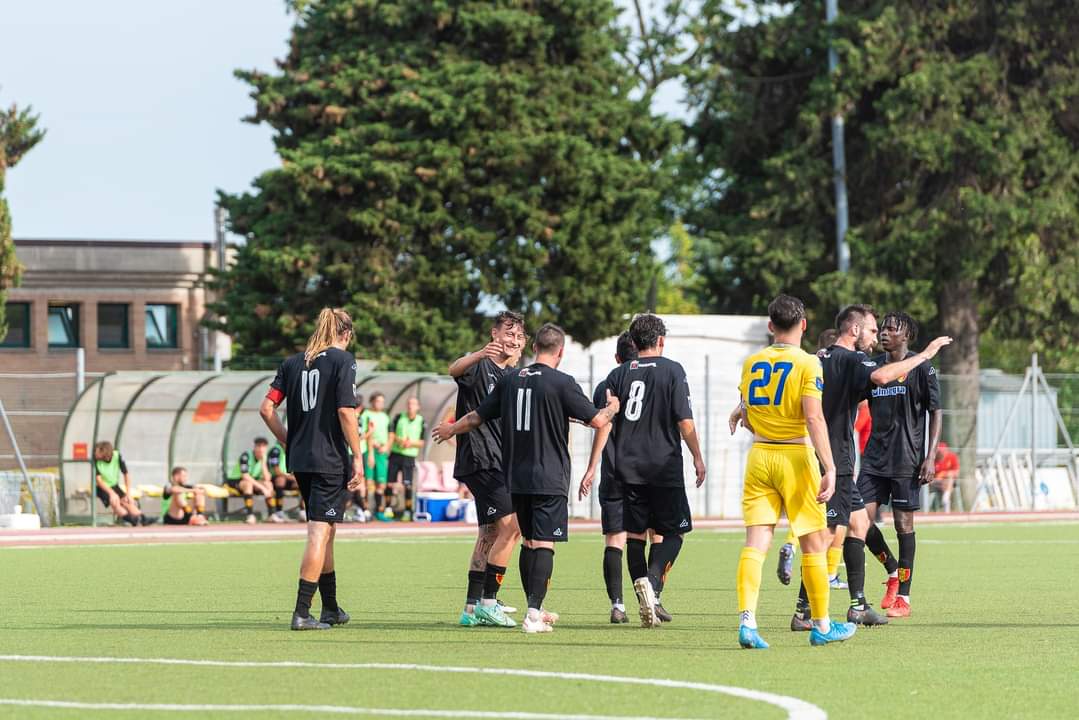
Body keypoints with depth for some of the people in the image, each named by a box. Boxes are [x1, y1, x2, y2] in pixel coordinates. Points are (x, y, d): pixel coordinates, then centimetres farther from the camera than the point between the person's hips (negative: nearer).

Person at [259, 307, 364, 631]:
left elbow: (266, 408, 5)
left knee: (324, 531, 19)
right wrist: (358, 457, -10)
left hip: (300, 459, 6)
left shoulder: (292, 363, 10)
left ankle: (331, 608, 28)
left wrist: (289, 442, 15)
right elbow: (345, 411, -14)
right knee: (320, 532, -6)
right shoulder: (342, 360, -6)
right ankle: (302, 612, -12)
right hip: (331, 460, -6)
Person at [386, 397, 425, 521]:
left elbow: (421, 442, 3)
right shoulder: (399, 417, 5)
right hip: (395, 453, 2)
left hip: (409, 456, -2)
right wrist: (398, 440, -13)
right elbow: (391, 433, 5)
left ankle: (407, 511, 0)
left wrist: (411, 443, -16)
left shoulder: (421, 421, 1)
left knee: (407, 484, -7)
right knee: (389, 482, 3)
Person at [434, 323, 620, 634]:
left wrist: (451, 429, 36)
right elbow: (597, 421, -6)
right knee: (544, 545, -7)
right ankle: (534, 614, -17)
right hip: (550, 479, -5)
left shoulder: (510, 380, 7)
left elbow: (478, 416, 16)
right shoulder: (562, 383, -9)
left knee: (529, 543, 17)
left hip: (516, 478, 5)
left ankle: (535, 610, 24)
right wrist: (612, 408, 17)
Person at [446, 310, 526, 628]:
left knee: (490, 533, 11)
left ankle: (473, 607, 16)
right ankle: (488, 601, -14)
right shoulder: (479, 365, -8)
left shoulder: (514, 376, 18)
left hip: (499, 463, 9)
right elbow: (455, 370, -32)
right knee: (510, 526, -16)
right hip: (480, 459, -9)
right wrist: (479, 355, -51)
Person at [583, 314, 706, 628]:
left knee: (635, 534, 8)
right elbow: (684, 420, -7)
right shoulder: (672, 371, -2)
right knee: (673, 532, 5)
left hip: (628, 468, 3)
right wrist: (698, 457, 2)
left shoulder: (619, 374, 7)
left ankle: (646, 604, 1)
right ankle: (652, 581, -20)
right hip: (665, 467, -3)